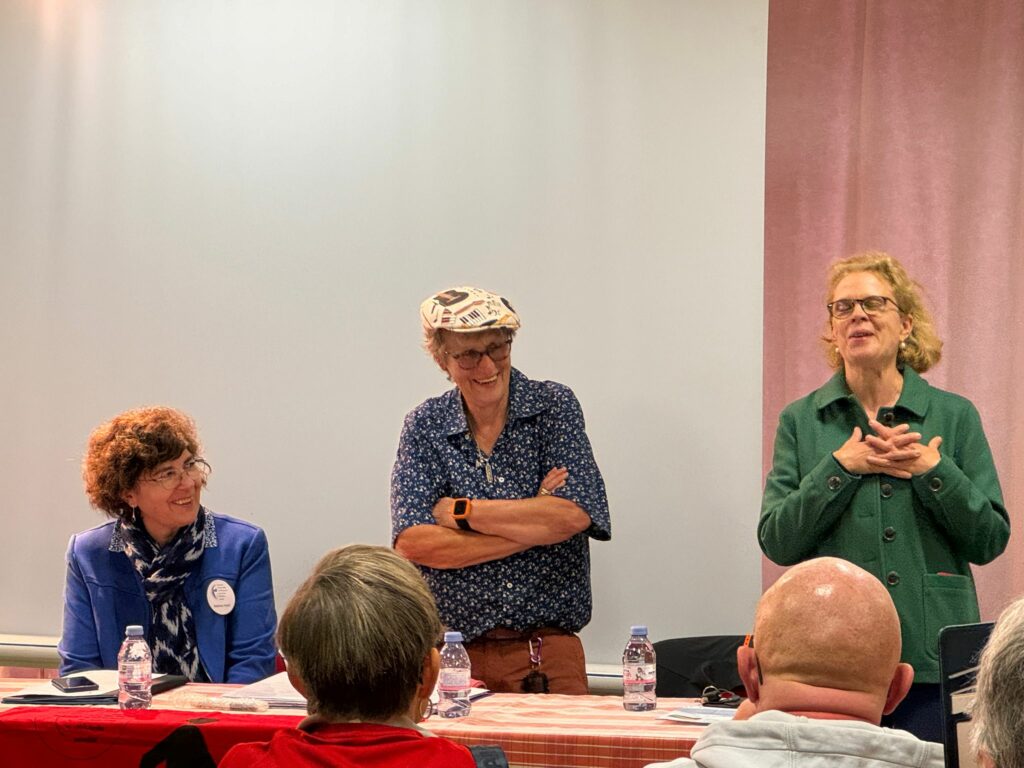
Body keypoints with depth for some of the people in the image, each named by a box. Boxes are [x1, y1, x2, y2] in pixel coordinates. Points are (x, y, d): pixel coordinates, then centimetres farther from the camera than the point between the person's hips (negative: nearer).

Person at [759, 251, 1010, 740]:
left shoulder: (954, 416, 7)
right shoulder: (800, 421, 8)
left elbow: (991, 540, 3)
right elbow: (776, 543, 0)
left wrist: (933, 471, -10)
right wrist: (840, 467, -10)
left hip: (932, 660, 0)